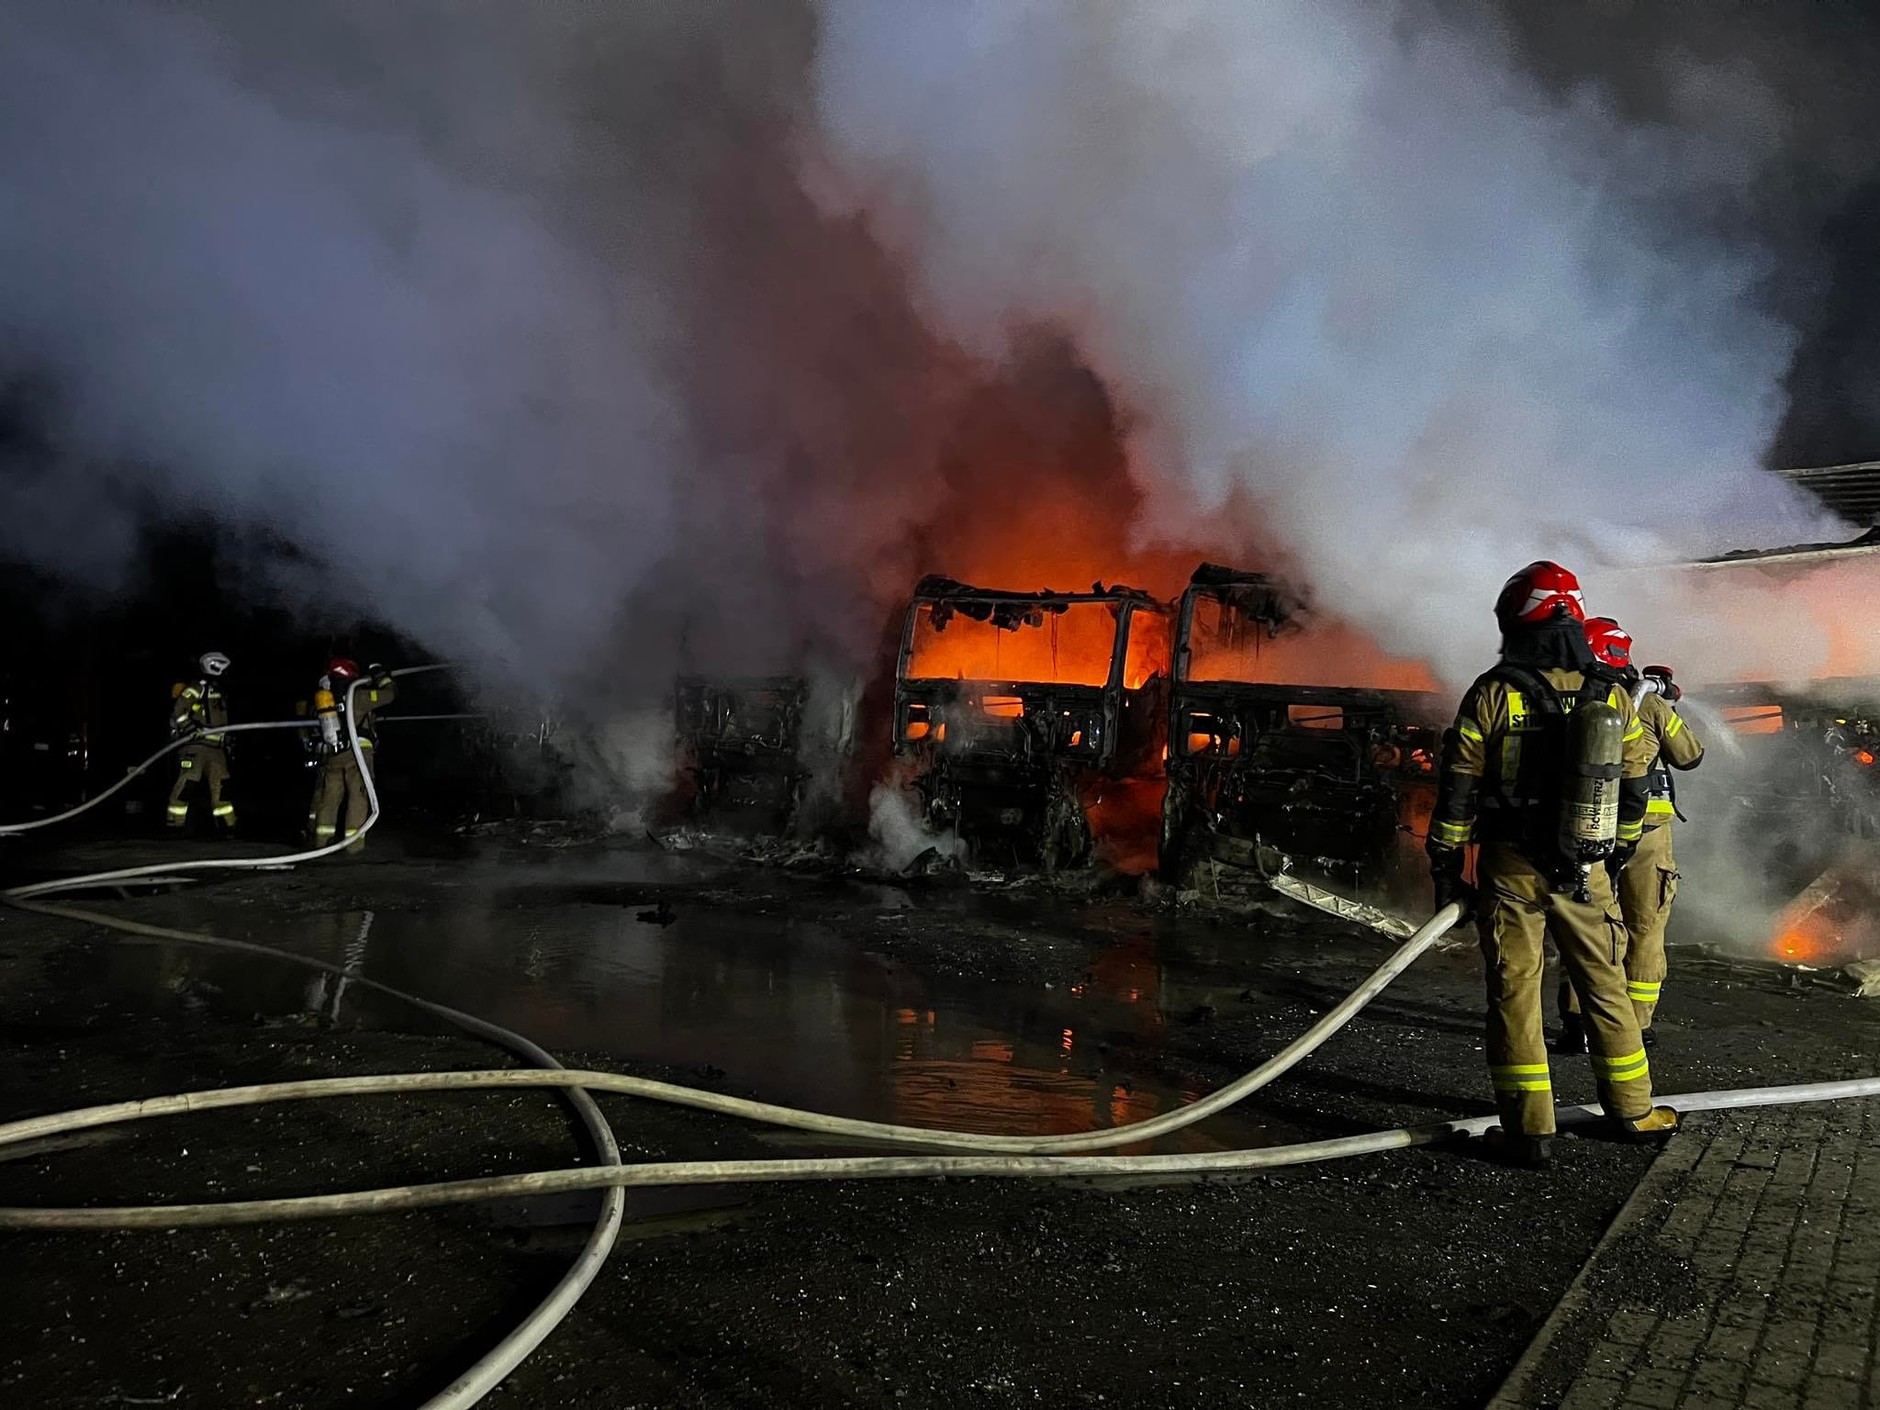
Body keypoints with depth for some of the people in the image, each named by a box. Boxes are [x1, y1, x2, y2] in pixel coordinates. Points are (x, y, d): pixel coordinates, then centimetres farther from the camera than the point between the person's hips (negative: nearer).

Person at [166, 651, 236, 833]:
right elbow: (178, 712, -13)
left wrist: (227, 743, 25)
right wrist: (192, 730, -21)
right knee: (186, 782, -10)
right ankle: (174, 820, -4)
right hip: (196, 745, -8)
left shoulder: (220, 694, 21)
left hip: (215, 748, 8)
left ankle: (226, 822, 8)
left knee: (221, 784, 4)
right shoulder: (196, 689, -5)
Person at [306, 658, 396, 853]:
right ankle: (354, 842, -1)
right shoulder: (356, 695, -8)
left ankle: (322, 837, 17)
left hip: (330, 755, 6)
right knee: (357, 797, 0)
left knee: (329, 796, 14)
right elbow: (389, 694, -5)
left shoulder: (323, 696, 12)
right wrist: (383, 677, 10)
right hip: (356, 752, -6)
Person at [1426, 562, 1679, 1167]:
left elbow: (1457, 789, -8)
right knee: (1605, 986, 16)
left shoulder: (1494, 693, -9)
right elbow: (1633, 792, 9)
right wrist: (1616, 855, 23)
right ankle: (1632, 1110, 28)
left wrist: (1446, 868, 1)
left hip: (1510, 868, -3)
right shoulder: (1613, 698, 2)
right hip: (1585, 873, 3)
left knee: (1514, 992, 3)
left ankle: (1528, 1128, 7)